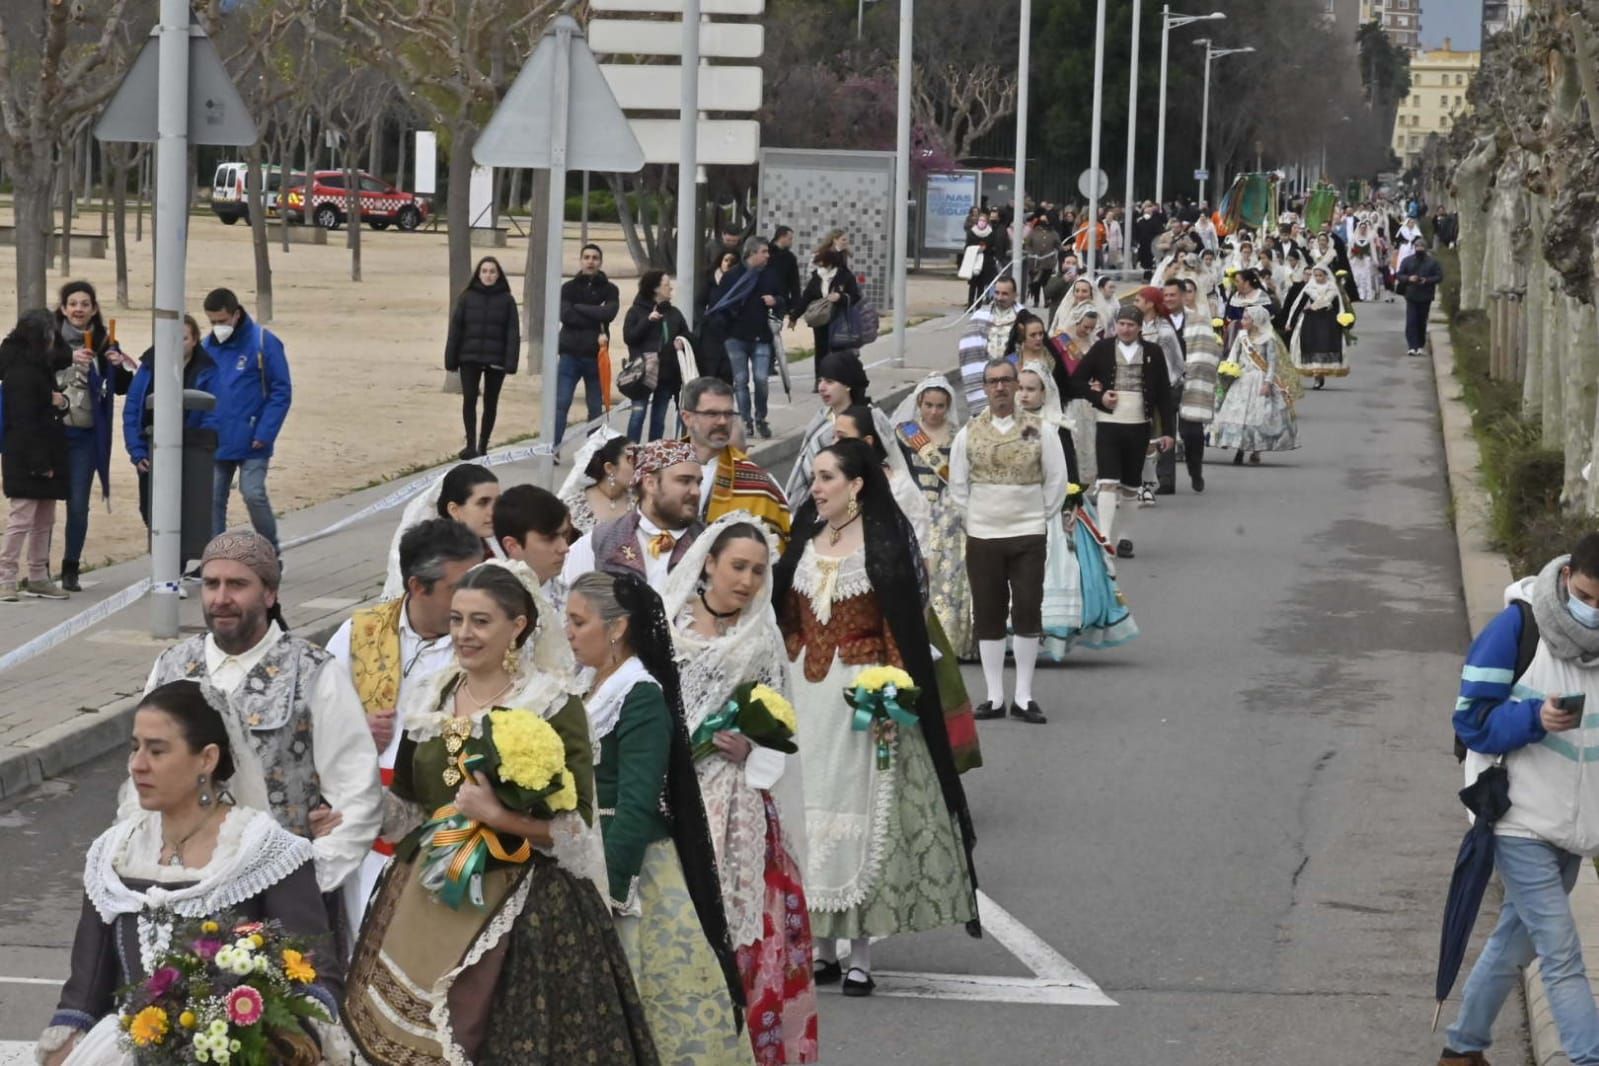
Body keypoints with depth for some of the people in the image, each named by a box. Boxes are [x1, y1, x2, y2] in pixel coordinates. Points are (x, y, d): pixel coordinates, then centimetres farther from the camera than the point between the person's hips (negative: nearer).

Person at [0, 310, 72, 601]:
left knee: (44, 521, 12)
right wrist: (40, 463, -20)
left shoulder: (40, 370, 13)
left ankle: (38, 577, 18)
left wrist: (60, 402, 2)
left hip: (44, 459, 9)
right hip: (27, 462, -9)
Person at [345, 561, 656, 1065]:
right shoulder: (429, 701, 8)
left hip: (522, 908, -5)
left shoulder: (553, 705, -9)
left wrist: (498, 816, -23)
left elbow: (577, 825, -13)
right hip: (426, 902, 5)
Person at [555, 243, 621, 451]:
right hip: (570, 354, -1)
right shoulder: (569, 288, 7)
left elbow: (609, 313, -12)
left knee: (596, 407, 6)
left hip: (596, 355, 1)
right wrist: (596, 326, -12)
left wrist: (579, 308, -8)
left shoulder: (608, 290, 8)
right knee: (561, 404, -8)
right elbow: (565, 315, -10)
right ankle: (554, 448, -10)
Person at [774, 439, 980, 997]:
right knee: (812, 804, 7)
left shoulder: (884, 544, -6)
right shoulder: (805, 539, 10)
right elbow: (788, 620, 14)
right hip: (805, 692, 5)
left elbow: (901, 626, -9)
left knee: (862, 810, -2)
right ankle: (822, 946, 16)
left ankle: (861, 956, 4)